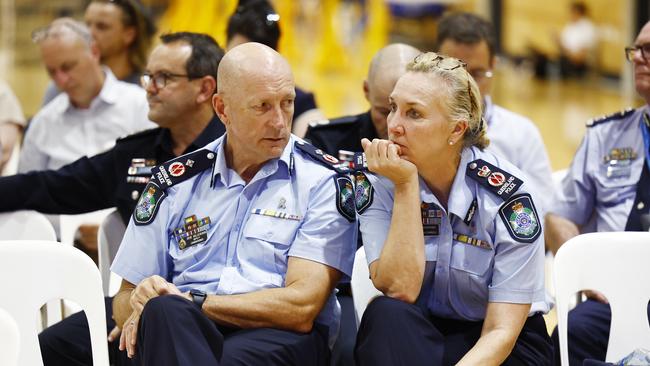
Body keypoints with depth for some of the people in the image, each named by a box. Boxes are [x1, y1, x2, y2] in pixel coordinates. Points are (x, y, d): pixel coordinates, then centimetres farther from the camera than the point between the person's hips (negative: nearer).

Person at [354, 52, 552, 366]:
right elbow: (399, 288, -21)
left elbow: (501, 332, -18)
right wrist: (406, 186, -24)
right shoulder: (377, 181, -10)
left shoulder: (507, 194, -16)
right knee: (386, 314, -30)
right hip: (411, 337, 3)